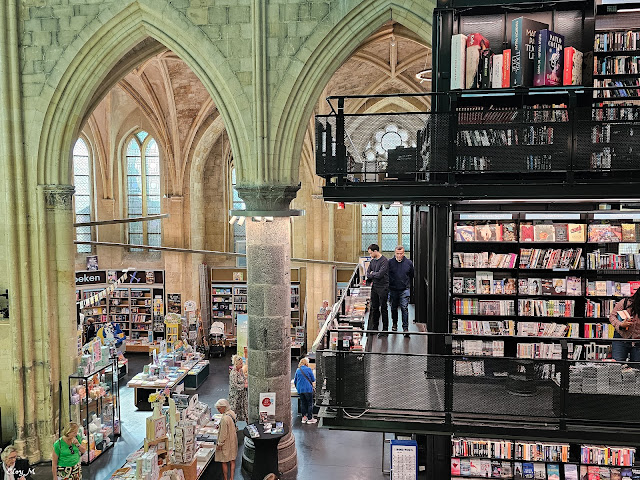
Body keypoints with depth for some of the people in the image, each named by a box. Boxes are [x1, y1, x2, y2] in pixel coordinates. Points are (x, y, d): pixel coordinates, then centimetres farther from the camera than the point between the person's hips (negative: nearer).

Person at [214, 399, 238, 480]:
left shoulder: (225, 418, -29)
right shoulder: (232, 413, -3)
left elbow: (223, 434, -23)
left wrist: (219, 444, -12)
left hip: (226, 442, -8)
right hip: (233, 441, 8)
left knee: (224, 462, 10)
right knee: (232, 460, 17)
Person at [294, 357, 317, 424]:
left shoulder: (298, 370, 7)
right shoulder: (308, 369, -7)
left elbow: (295, 381, 12)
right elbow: (313, 379, -2)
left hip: (300, 389, 5)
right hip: (308, 389, -5)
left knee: (303, 403, 13)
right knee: (310, 403, 3)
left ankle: (304, 417, 15)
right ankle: (310, 418, 4)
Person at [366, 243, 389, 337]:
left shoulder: (384, 261, -16)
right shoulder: (373, 260, 9)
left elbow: (380, 274, -23)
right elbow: (368, 272, 12)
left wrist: (372, 274, -6)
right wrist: (372, 279, -5)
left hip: (383, 288, -7)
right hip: (374, 287, 7)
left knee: (383, 308, 1)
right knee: (374, 308, 13)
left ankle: (385, 329, 9)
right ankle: (373, 328, 23)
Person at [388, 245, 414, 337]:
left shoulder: (409, 263, 0)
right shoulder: (390, 262, -3)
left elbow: (411, 276, 12)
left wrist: (408, 285, 10)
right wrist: (388, 286, 3)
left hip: (404, 290, -1)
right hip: (393, 290, 1)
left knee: (404, 308, -7)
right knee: (393, 308, 14)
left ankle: (405, 328, -5)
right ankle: (394, 324, 34)